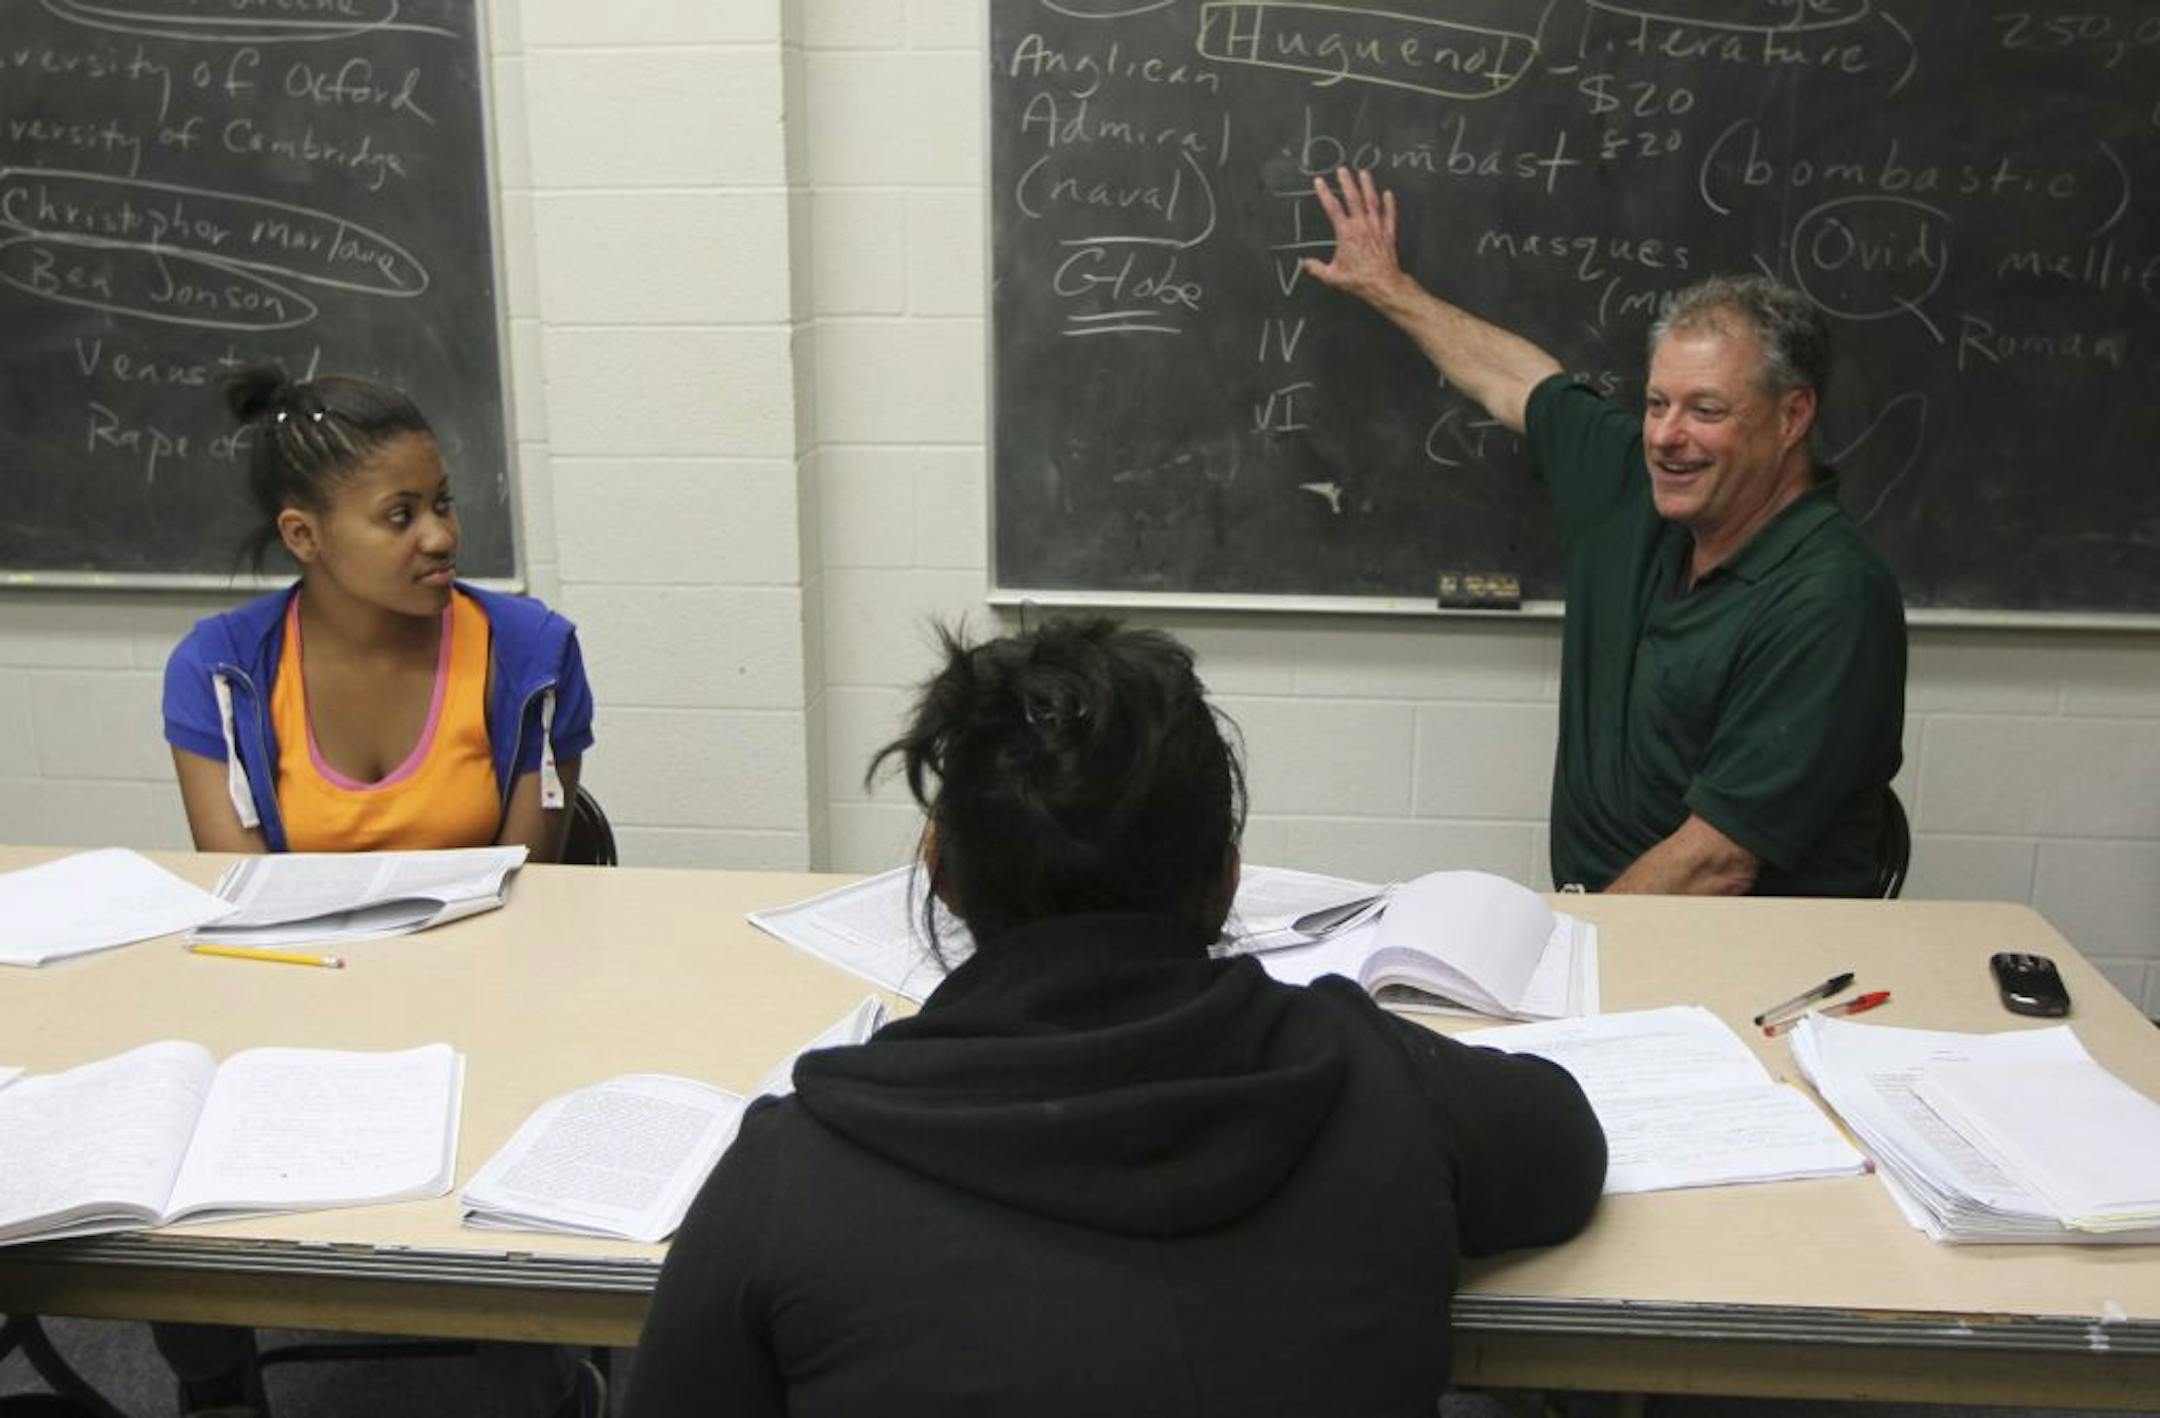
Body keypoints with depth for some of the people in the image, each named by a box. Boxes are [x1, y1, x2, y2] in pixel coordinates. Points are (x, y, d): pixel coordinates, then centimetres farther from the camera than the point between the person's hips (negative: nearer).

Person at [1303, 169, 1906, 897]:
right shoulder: (1640, 486, 4)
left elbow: (1715, 866, -22)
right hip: (1585, 916, 7)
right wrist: (1388, 287, 34)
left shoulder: (1828, 605, -19)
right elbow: (1518, 381, 23)